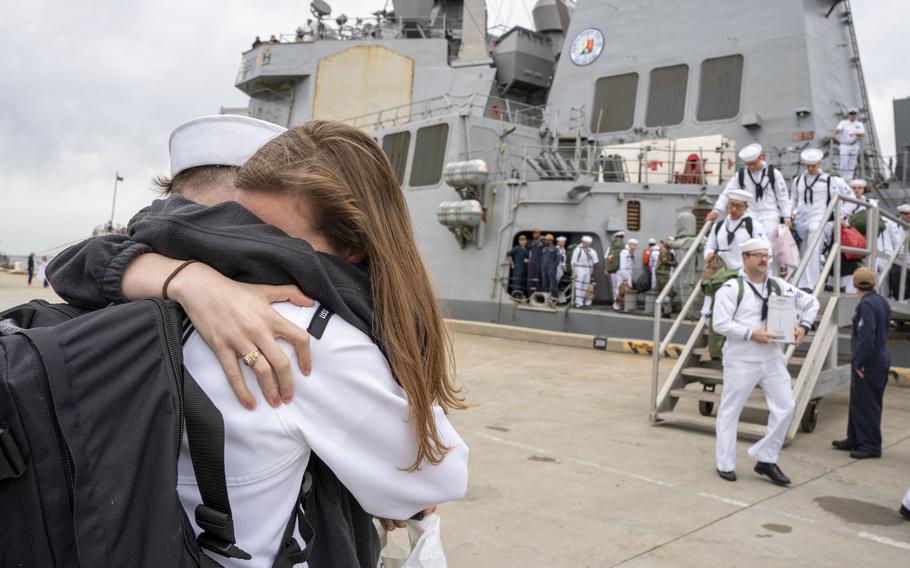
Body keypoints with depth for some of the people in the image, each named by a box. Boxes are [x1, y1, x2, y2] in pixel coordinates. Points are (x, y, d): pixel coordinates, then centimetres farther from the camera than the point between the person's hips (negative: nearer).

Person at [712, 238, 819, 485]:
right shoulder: (731, 288, -9)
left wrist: (804, 326, 0)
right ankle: (725, 464, 17)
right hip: (741, 360, -5)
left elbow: (811, 302, 15)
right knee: (730, 411, 3)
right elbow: (720, 324, -15)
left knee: (785, 407, 4)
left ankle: (766, 460, 18)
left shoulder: (778, 285, 7)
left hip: (772, 358, 6)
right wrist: (750, 333, -20)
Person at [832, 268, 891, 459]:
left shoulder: (866, 305, -19)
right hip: (880, 359, 10)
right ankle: (855, 440, 28)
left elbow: (866, 337, -26)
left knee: (867, 405, -1)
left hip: (868, 364, -10)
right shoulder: (882, 302, 11)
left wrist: (860, 362, -18)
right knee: (858, 402, 18)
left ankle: (871, 446, 6)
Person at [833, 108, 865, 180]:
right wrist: (834, 134, -40)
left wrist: (855, 133, -26)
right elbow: (838, 129, -17)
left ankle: (849, 179, 10)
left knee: (852, 164, 4)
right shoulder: (843, 123, 2)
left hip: (854, 146, 3)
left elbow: (862, 134, -4)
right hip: (844, 145, -3)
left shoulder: (859, 124, 9)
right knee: (843, 163, -8)